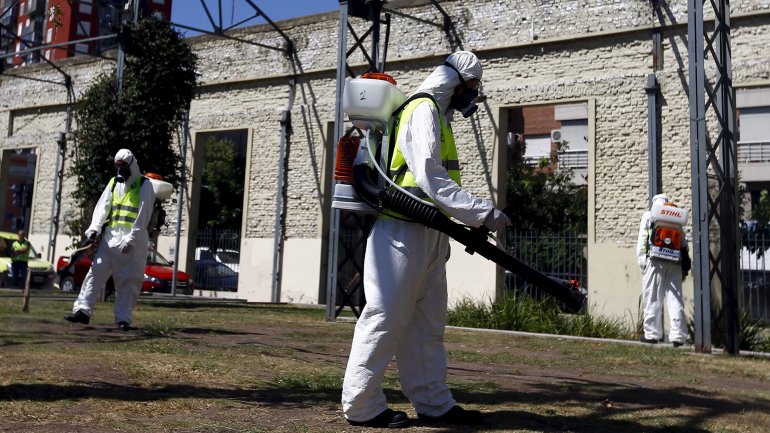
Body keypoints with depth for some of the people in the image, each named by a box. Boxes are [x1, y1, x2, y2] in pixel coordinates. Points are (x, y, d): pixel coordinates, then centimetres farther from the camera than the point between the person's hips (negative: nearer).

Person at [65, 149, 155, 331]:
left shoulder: (144, 186, -3)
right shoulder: (113, 183, 14)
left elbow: (143, 216, -10)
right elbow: (102, 207, 7)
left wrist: (131, 240, -17)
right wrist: (94, 228, -9)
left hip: (134, 241, -5)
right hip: (110, 237, 5)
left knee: (129, 280, -2)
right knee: (96, 272, -3)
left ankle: (123, 318, 3)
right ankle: (83, 310, -3)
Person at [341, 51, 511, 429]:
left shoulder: (437, 115, 21)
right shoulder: (424, 111, -9)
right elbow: (431, 180, -20)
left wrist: (468, 221, 14)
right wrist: (484, 213, -22)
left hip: (427, 234, 10)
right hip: (404, 231, -10)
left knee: (428, 322, 12)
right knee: (386, 316, -5)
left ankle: (434, 403, 19)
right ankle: (361, 406, 4)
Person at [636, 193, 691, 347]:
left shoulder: (648, 216, 9)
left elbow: (642, 240, 1)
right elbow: (684, 243, 15)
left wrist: (641, 260, 1)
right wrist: (685, 266, 15)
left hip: (655, 260, -3)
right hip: (675, 261, 3)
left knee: (652, 298, 0)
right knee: (675, 299, 2)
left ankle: (651, 333, 0)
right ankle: (678, 336, -2)